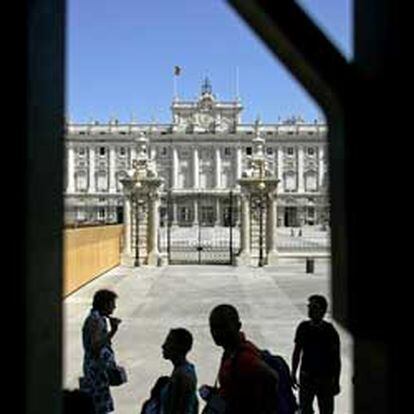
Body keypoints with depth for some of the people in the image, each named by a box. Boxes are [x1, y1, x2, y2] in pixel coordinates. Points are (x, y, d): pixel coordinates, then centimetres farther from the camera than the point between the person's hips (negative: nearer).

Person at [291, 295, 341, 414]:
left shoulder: (330, 331, -12)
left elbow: (336, 359, -6)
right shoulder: (303, 327, -3)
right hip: (306, 376, 3)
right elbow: (297, 352, 7)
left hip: (325, 378, -2)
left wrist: (336, 382, -6)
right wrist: (293, 373, 8)